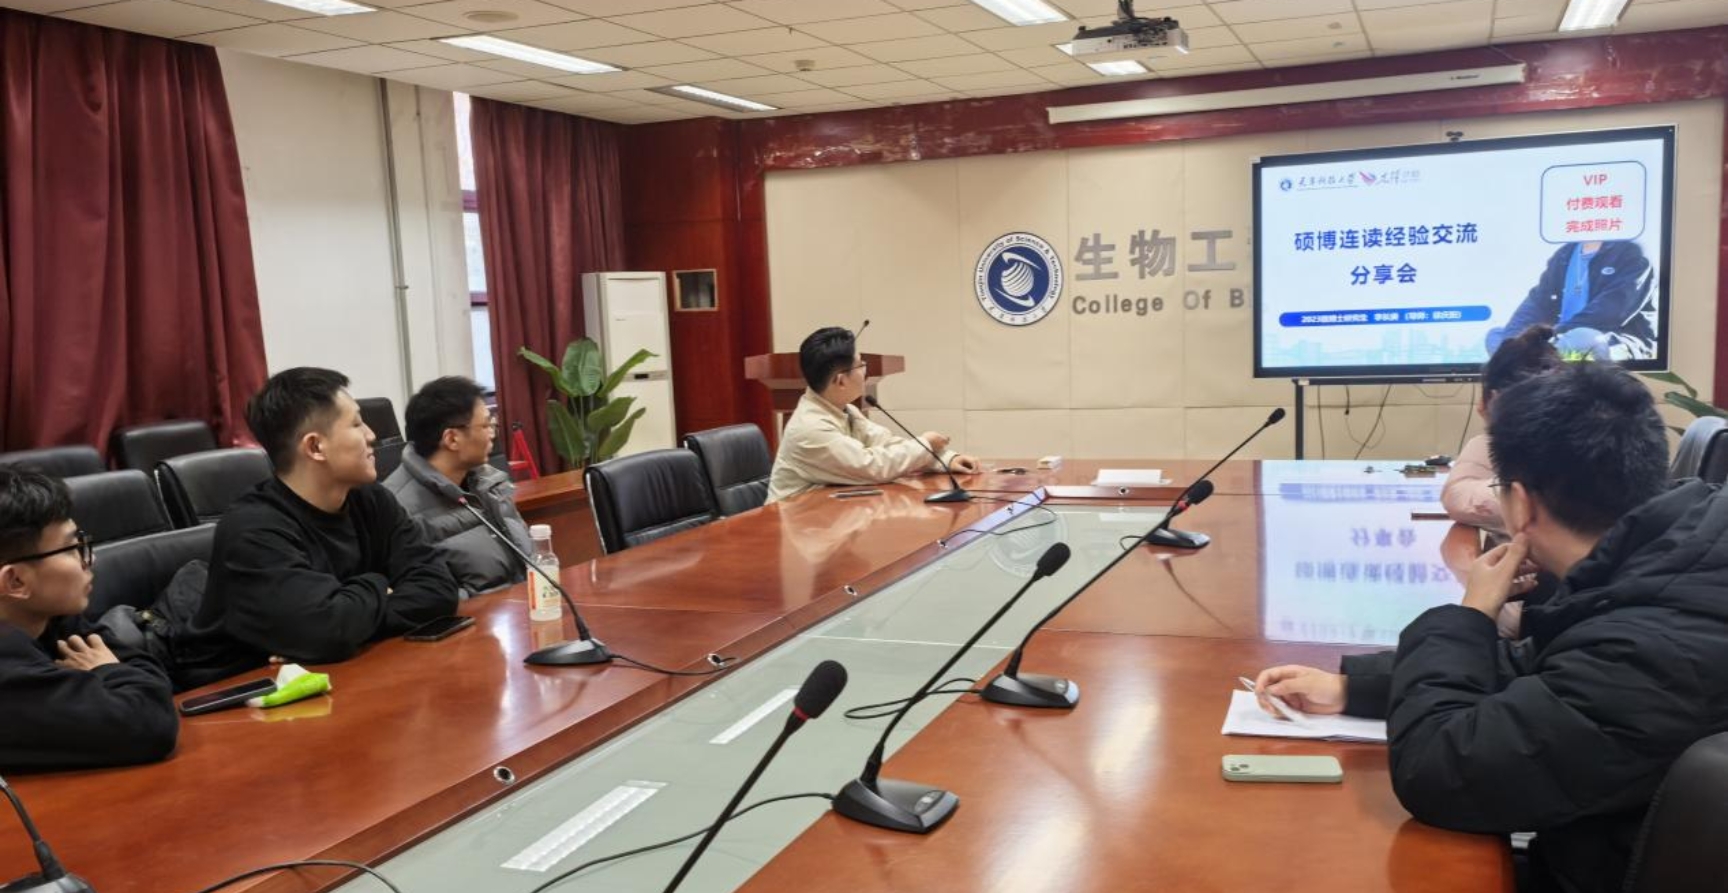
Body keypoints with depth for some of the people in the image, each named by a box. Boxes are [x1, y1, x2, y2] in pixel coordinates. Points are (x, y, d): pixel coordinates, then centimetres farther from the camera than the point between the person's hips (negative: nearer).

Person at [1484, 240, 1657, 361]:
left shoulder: (1632, 253, -4)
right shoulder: (1565, 254, 15)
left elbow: (1610, 312, -18)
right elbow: (1538, 302, 7)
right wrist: (1509, 341, -12)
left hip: (1622, 344, -7)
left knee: (1582, 339, -38)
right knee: (1496, 336, -4)